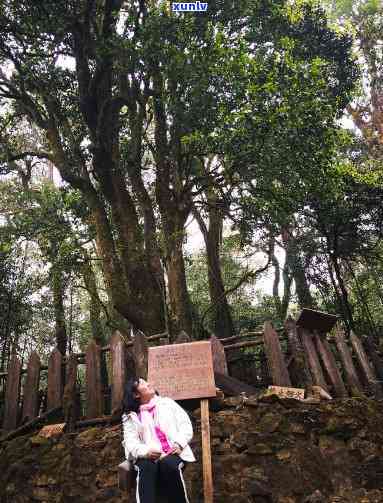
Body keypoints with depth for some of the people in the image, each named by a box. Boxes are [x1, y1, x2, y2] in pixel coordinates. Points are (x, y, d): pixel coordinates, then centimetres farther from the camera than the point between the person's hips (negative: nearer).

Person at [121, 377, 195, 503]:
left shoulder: (167, 403, 17)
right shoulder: (130, 416, 14)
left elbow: (186, 424, 10)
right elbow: (130, 442, 0)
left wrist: (179, 443, -10)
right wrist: (145, 451, -22)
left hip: (173, 452, 0)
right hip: (148, 456, 0)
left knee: (169, 465, -33)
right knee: (146, 467, -34)